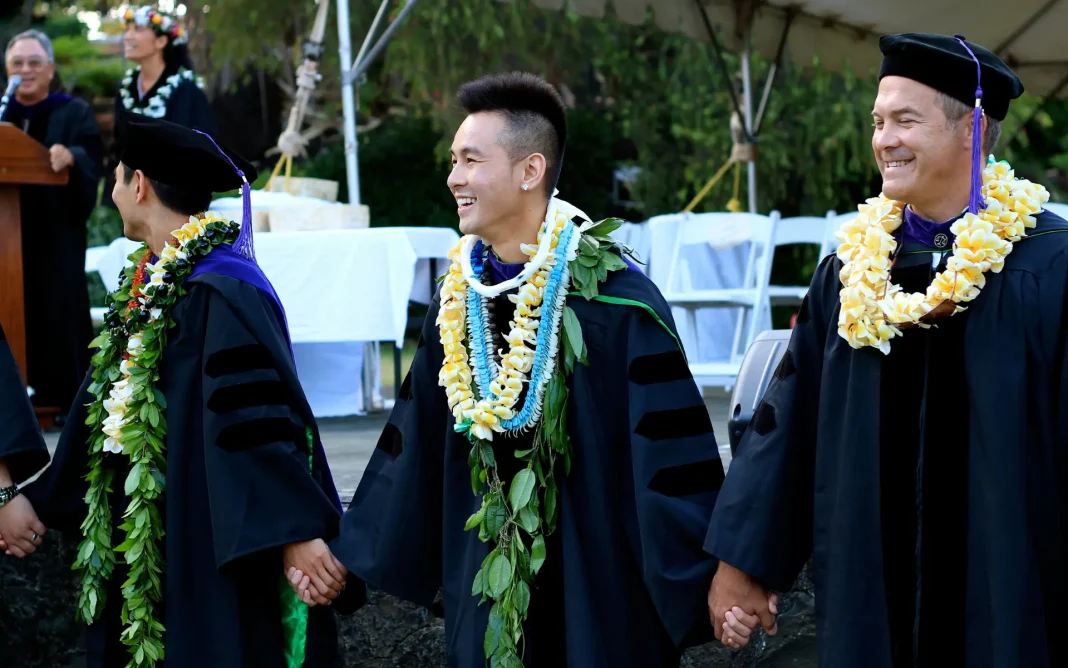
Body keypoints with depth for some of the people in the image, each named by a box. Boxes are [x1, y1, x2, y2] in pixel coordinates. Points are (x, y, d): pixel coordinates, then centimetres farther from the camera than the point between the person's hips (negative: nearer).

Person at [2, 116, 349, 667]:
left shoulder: (222, 291, -19)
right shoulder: (149, 282, 9)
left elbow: (259, 419, -25)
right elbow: (105, 409, 18)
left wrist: (294, 534, -29)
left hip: (215, 549, -9)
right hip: (145, 541, 9)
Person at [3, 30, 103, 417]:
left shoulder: (73, 113, 5)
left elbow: (92, 160, -10)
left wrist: (71, 157, -31)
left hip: (57, 231, -3)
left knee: (59, 308, -6)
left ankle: (66, 395, 0)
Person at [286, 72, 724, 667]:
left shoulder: (615, 301, -14)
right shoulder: (458, 302, 5)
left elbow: (674, 457, -16)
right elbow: (413, 449, 12)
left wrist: (713, 582, -18)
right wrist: (345, 556, 13)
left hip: (601, 594, -5)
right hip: (486, 599, 6)